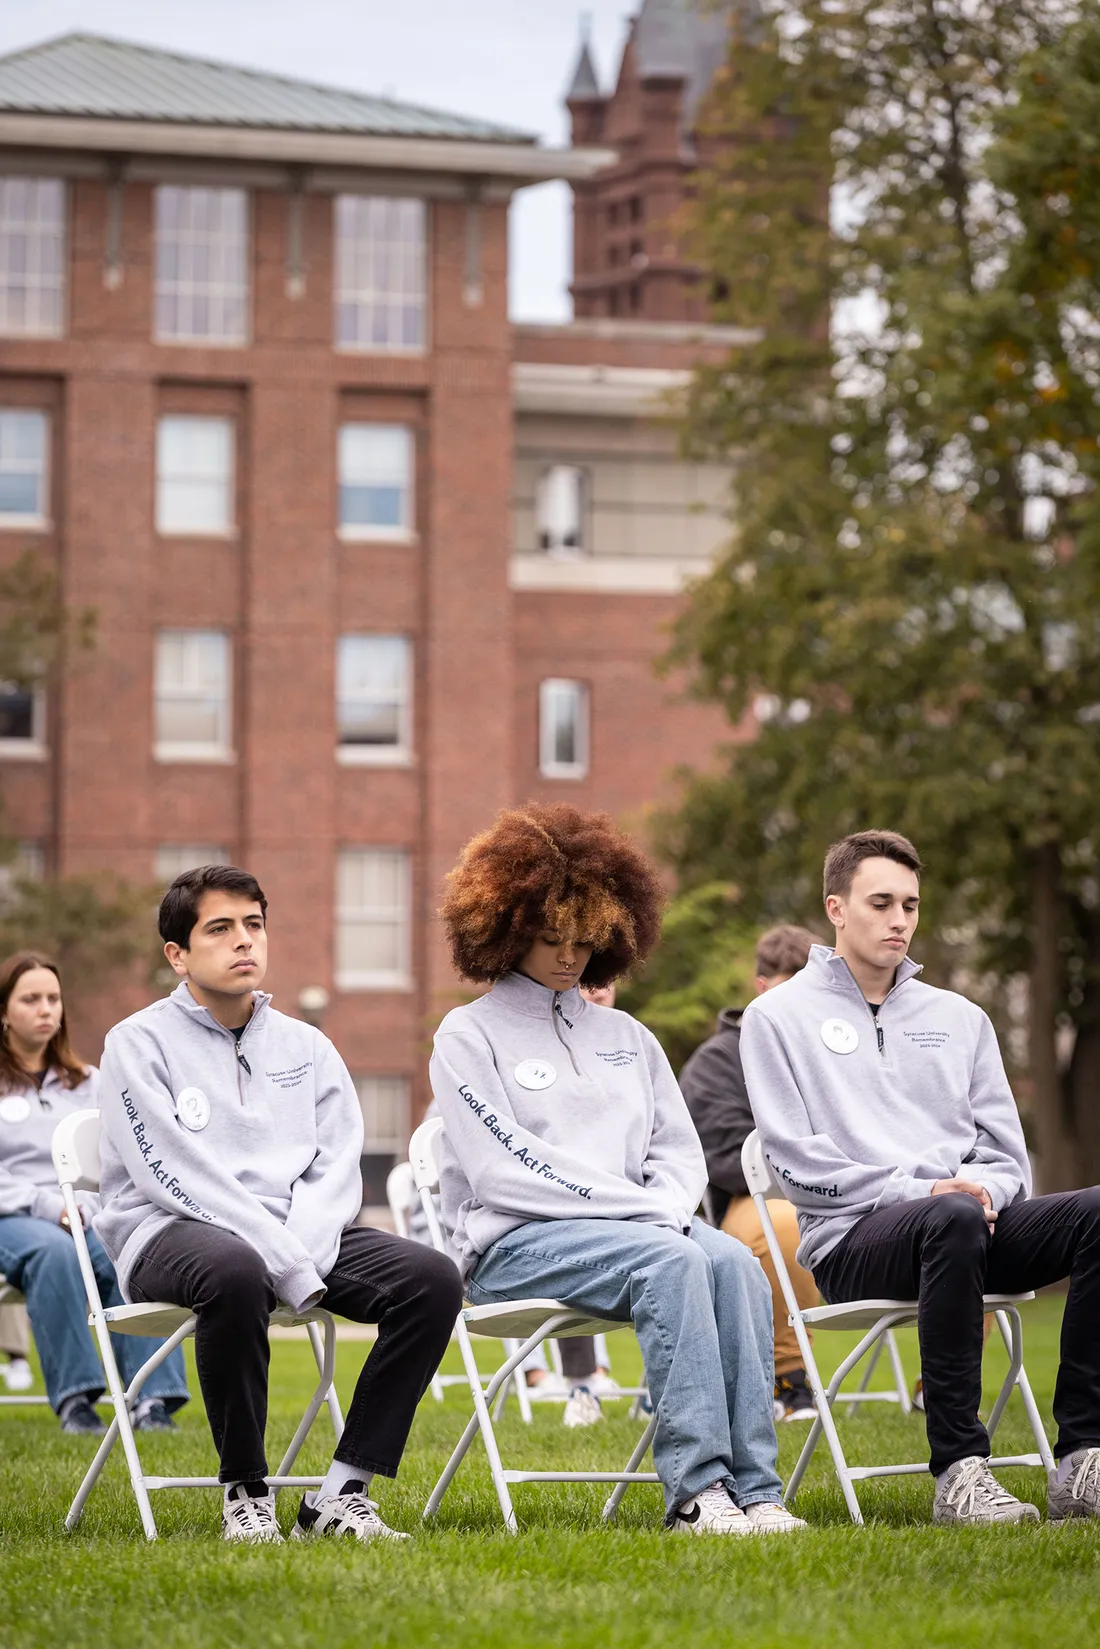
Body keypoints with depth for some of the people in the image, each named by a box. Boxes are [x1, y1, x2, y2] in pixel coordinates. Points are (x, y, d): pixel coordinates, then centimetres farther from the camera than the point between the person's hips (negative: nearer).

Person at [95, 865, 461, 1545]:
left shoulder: (305, 1046, 18)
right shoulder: (141, 1043, 1)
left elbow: (337, 1168, 7)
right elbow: (182, 1178, -11)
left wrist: (302, 1253, -15)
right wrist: (290, 1271, -19)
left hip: (299, 1236, 5)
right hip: (169, 1233, -5)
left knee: (433, 1277, -20)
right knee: (236, 1270, -42)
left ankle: (342, 1495, -18)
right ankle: (246, 1491, -24)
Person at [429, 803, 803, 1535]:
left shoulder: (625, 1036, 24)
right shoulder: (470, 1034, 5)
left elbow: (680, 1149, 18)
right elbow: (500, 1169, -7)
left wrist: (669, 1209, -7)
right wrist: (638, 1207, -13)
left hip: (640, 1226, 5)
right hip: (513, 1244, -5)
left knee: (734, 1261, -28)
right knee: (669, 1259, -34)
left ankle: (752, 1486, -35)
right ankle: (696, 1487, -39)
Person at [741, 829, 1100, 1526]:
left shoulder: (960, 1018, 24)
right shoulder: (779, 1017, 9)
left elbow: (1006, 1154, 17)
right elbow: (798, 1160, -3)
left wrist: (981, 1186, -7)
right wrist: (917, 1190, -14)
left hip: (970, 1221, 5)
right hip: (852, 1239, -5)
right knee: (952, 1221, -40)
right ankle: (959, 1470, -40)